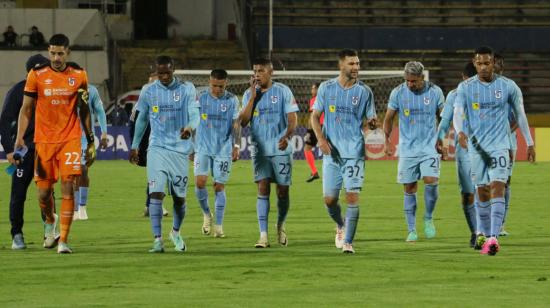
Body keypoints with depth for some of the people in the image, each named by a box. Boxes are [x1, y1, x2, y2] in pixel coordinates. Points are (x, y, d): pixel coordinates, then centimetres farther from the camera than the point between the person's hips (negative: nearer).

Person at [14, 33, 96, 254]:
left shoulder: (79, 75, 3)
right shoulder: (36, 75, -1)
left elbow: (84, 110, 12)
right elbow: (26, 109, 3)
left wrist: (90, 141, 11)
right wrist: (20, 137, -8)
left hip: (70, 139, 0)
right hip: (43, 140, 0)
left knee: (67, 188, -12)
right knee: (44, 192, 2)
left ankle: (64, 240, -10)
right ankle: (50, 221, 36)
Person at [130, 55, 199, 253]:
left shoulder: (186, 89, -2)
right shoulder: (148, 92, 4)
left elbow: (194, 114, -10)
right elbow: (142, 119, 16)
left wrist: (189, 127, -32)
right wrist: (134, 146, 17)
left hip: (180, 149, 0)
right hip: (157, 148, 0)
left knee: (179, 197, 7)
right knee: (156, 193, -15)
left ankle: (176, 232, 34)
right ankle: (157, 240, -17)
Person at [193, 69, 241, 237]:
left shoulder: (232, 100, -1)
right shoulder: (201, 97, 1)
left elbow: (236, 124, -1)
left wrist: (236, 146, -11)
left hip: (223, 149, -1)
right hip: (203, 147, 1)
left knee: (219, 186, 0)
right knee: (200, 182, -12)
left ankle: (219, 226, 7)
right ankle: (206, 214, 13)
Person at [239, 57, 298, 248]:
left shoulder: (283, 91, -2)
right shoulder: (249, 94, 5)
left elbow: (293, 118, -6)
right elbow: (243, 122, -3)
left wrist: (287, 136, -25)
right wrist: (253, 97, -11)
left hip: (281, 149, -1)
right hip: (259, 150, 1)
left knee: (283, 191, 3)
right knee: (263, 189, -10)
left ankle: (281, 226, 30)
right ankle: (263, 236, -13)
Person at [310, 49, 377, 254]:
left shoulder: (364, 91, 1)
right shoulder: (326, 88, 3)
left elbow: (371, 120, 6)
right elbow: (315, 116, 7)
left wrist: (373, 123, -20)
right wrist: (321, 139, -10)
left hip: (354, 152, -1)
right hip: (331, 152, 1)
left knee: (352, 197, -12)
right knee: (329, 199, 3)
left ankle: (348, 242, -7)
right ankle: (340, 227, 33)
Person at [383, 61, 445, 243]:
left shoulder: (434, 92, -1)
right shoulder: (398, 93, -2)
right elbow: (389, 118, 8)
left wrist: (441, 139, 5)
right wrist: (387, 141, 2)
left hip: (429, 146, -1)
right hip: (407, 148, 1)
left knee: (431, 180, -19)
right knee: (409, 189, 1)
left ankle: (429, 218, 4)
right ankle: (411, 230, 9)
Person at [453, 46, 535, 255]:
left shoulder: (508, 87, -1)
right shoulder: (465, 88, 0)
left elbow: (520, 115, 9)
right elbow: (458, 113, -10)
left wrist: (529, 143, 12)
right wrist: (460, 132, -31)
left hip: (500, 146, -2)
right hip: (477, 146, 2)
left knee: (497, 188, -15)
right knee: (482, 193, 7)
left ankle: (493, 238, -24)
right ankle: (485, 235, 23)